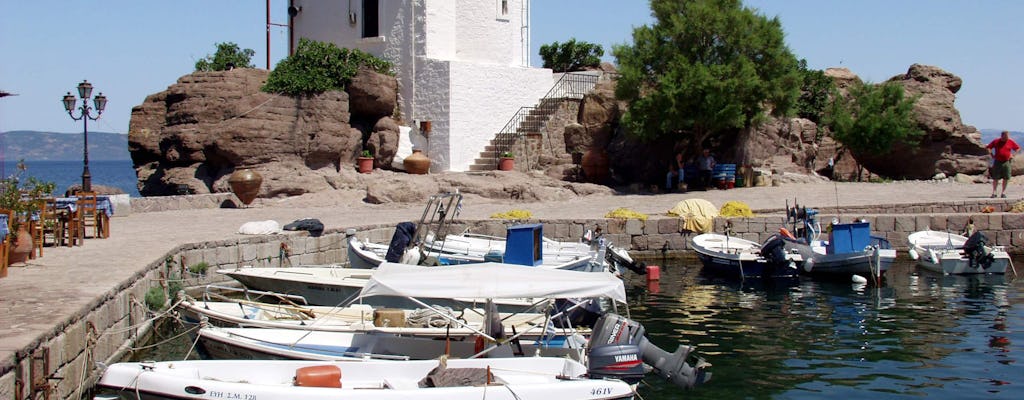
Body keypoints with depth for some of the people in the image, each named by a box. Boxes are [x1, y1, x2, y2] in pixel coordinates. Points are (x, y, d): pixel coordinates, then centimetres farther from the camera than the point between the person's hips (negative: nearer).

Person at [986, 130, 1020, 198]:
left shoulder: (1011, 142, 3)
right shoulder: (996, 141, 0)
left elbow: (1018, 148, 16)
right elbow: (987, 148, 9)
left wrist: (1012, 155, 5)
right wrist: (992, 155, 0)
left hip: (1006, 162, 1)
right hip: (997, 162, -1)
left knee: (1006, 178, 1)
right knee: (995, 178, -1)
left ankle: (1003, 192, 9)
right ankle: (994, 192, 4)